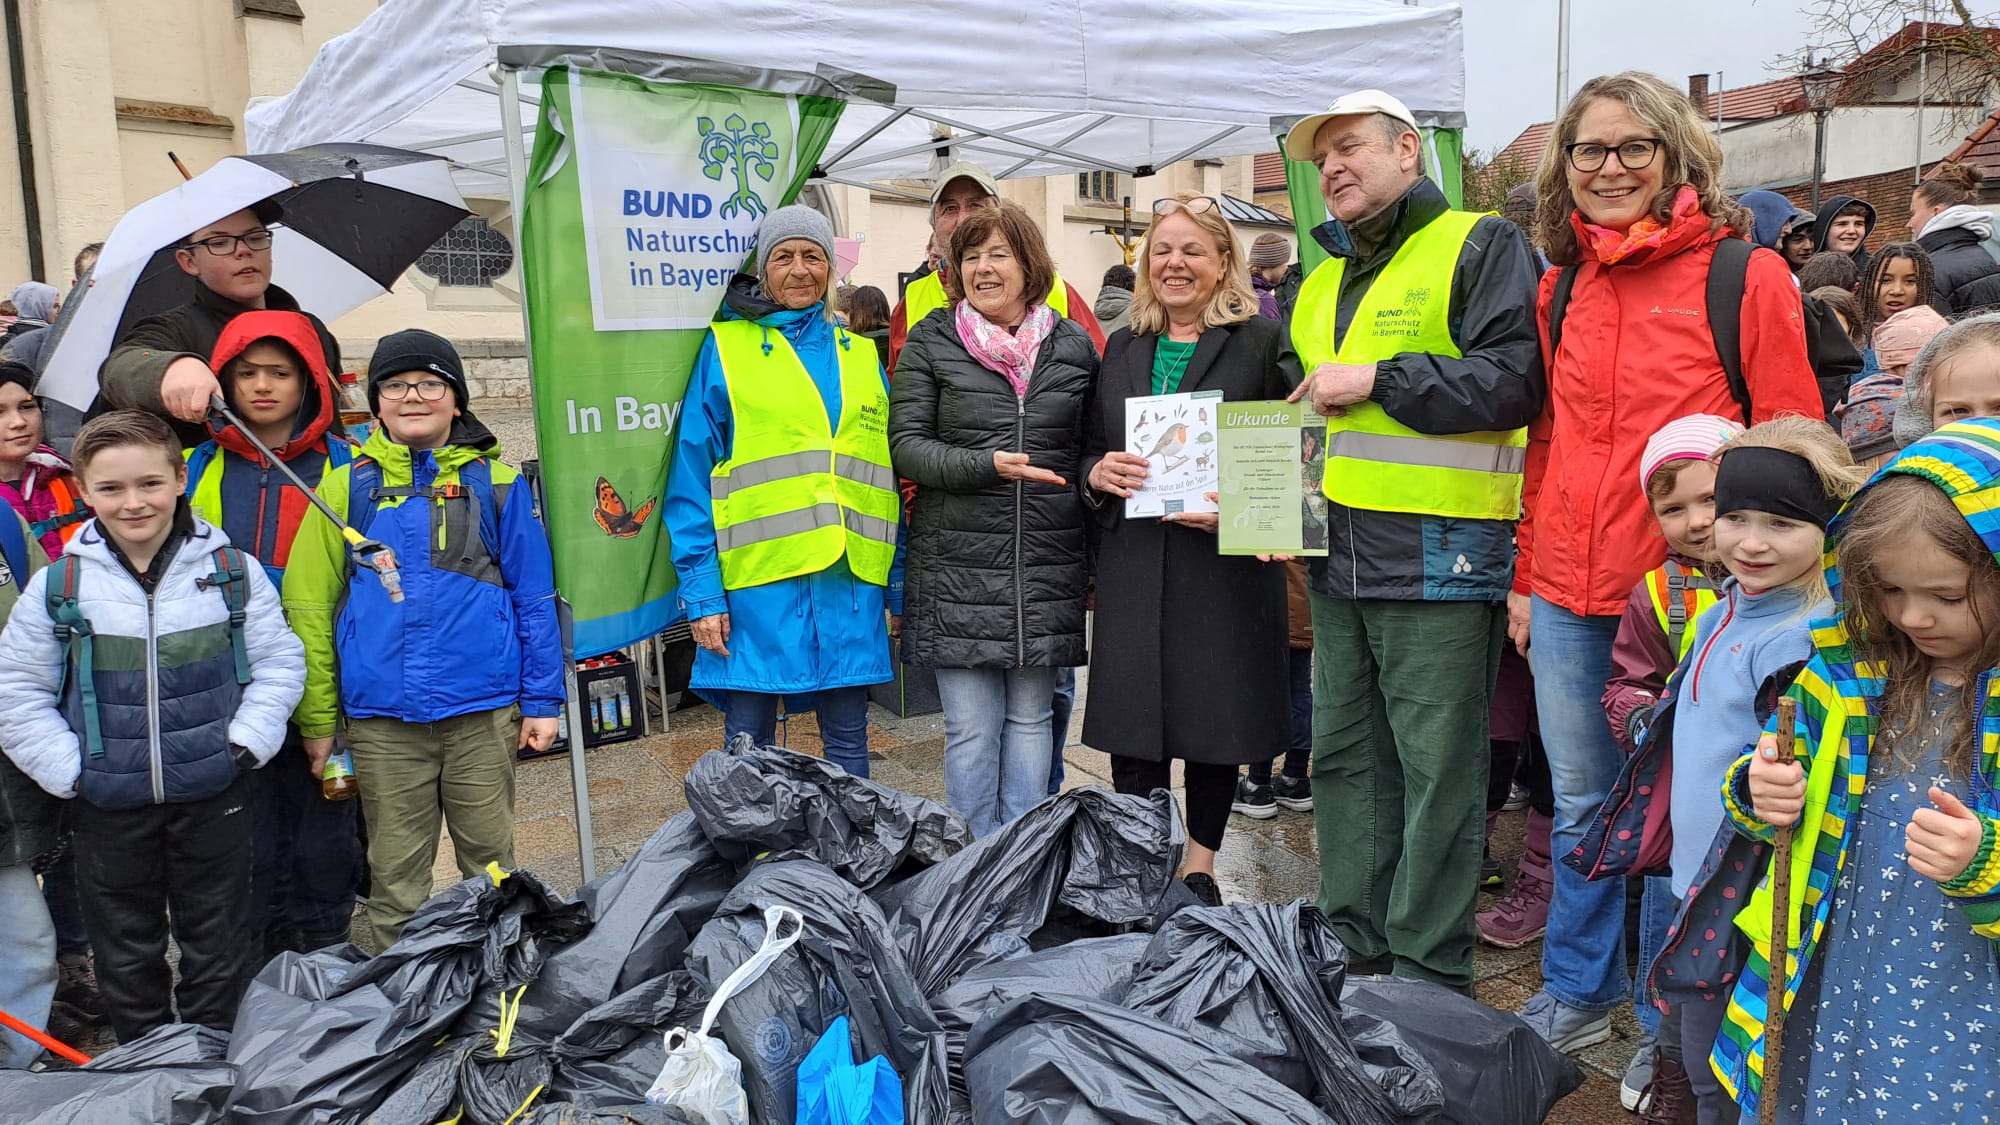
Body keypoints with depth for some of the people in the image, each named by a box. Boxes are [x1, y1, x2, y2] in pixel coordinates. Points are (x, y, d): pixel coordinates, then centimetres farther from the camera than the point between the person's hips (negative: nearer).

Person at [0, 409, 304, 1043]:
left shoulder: (234, 574, -5)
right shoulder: (56, 588, -5)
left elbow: (278, 664, 0)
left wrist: (244, 744, -10)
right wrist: (70, 770, -8)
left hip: (214, 797, -1)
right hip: (108, 806, 1)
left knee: (218, 944, 12)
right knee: (125, 949, 15)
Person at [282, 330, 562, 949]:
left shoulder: (496, 482, 4)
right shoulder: (346, 487, 5)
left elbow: (534, 596, 6)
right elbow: (309, 606, 5)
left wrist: (542, 700, 3)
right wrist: (317, 718, 2)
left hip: (482, 709, 0)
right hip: (380, 717, 1)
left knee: (490, 858, 11)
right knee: (395, 872, 10)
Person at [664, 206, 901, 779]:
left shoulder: (860, 356, 14)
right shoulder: (725, 348, 3)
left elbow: (889, 475, 14)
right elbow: (691, 477, -2)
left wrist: (899, 585, 9)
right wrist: (700, 590, -9)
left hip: (850, 578, 3)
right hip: (757, 579, -3)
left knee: (848, 742, 11)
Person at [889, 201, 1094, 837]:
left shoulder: (1073, 345, 9)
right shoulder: (931, 343, 3)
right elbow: (906, 444, -3)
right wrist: (986, 466, -16)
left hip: (1047, 569, 2)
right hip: (958, 567, -2)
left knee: (1030, 720, 11)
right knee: (971, 728, 2)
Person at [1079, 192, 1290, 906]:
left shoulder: (1260, 342, 1)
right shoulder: (1122, 348, 15)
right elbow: (1088, 450, 18)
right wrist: (1098, 472, -5)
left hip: (1224, 561, -3)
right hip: (1133, 567, 3)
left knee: (1216, 719, 6)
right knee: (1132, 726, 4)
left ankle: (1199, 868, 24)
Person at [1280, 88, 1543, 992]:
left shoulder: (1481, 246, -2)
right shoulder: (1322, 279, 21)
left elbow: (1515, 378, -15)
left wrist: (1379, 380, -15)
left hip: (1439, 555, -7)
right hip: (1338, 556, 8)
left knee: (1435, 768, -1)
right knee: (1343, 755, 13)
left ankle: (1429, 976, 10)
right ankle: (1353, 947, 27)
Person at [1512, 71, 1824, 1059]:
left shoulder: (1747, 276, -6)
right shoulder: (1561, 287, 9)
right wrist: (1525, 578, 13)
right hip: (1568, 596, 5)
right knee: (1581, 804, 16)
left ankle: (1670, 1020, 28)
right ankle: (1579, 993, 33)